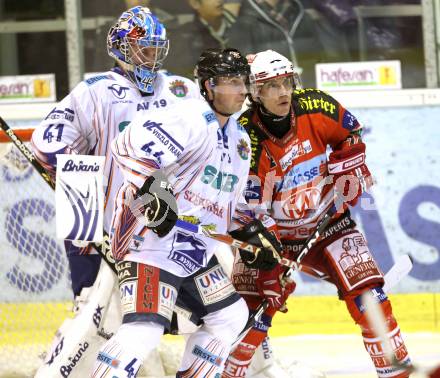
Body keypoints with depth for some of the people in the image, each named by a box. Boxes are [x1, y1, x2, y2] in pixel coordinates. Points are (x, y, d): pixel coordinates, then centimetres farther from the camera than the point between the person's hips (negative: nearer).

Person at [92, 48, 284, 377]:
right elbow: (131, 145, -26)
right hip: (153, 238, -10)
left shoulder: (239, 139, 19)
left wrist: (252, 232, 17)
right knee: (144, 330, -23)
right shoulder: (192, 119, -13)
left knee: (230, 316, 17)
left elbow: (229, 200, 30)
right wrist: (152, 189, -34)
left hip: (195, 250, 10)